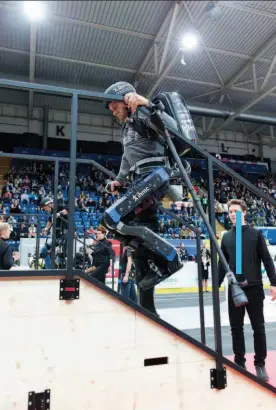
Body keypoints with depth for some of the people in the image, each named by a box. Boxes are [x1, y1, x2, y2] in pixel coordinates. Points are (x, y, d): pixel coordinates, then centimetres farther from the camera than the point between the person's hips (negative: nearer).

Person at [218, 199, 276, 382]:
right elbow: (223, 264, 9)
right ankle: (240, 362, 24)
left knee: (258, 328, 8)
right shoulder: (226, 237, 5)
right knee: (236, 328, 10)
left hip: (254, 288, -2)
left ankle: (260, 364, 23)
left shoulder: (255, 234, -2)